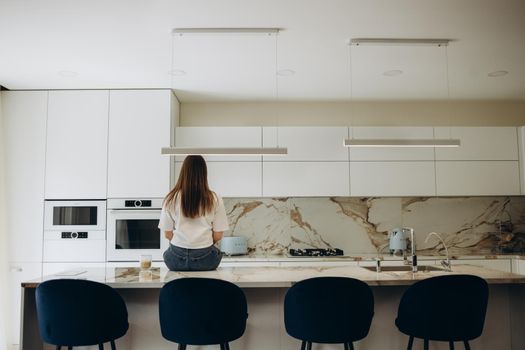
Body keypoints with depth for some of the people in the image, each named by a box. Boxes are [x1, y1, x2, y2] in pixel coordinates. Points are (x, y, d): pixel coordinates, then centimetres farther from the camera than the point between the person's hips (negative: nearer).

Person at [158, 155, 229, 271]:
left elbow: (167, 234, 1)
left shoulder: (171, 199, -4)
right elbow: (218, 236, -3)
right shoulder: (214, 199, -6)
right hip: (205, 258, 0)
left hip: (177, 259, 1)